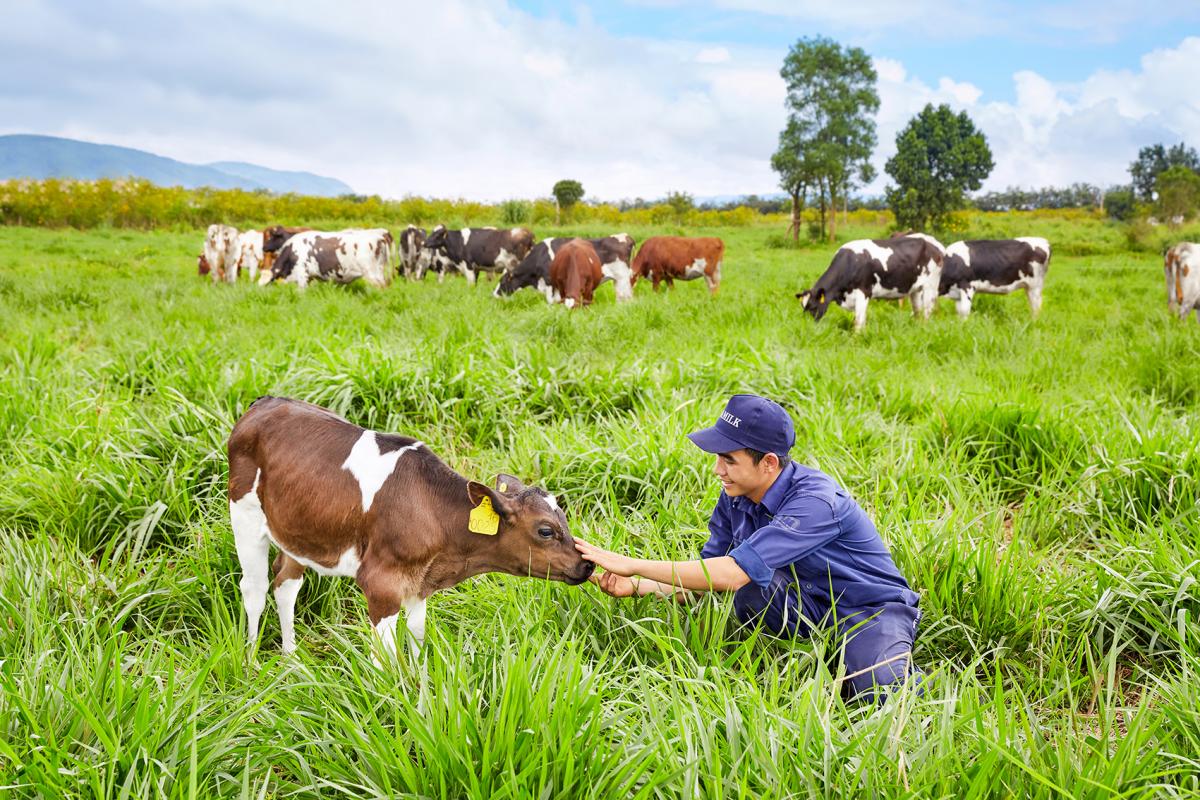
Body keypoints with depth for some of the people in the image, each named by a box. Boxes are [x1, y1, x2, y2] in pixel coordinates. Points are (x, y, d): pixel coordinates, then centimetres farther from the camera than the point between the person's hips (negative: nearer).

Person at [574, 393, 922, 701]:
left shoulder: (815, 501, -32)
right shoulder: (735, 498, -7)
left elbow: (732, 573, -39)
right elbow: (709, 576, 0)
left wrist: (633, 564, -35)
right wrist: (636, 585, -17)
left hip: (872, 608, -6)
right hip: (813, 606, 6)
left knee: (881, 691, -35)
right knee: (751, 593, -27)